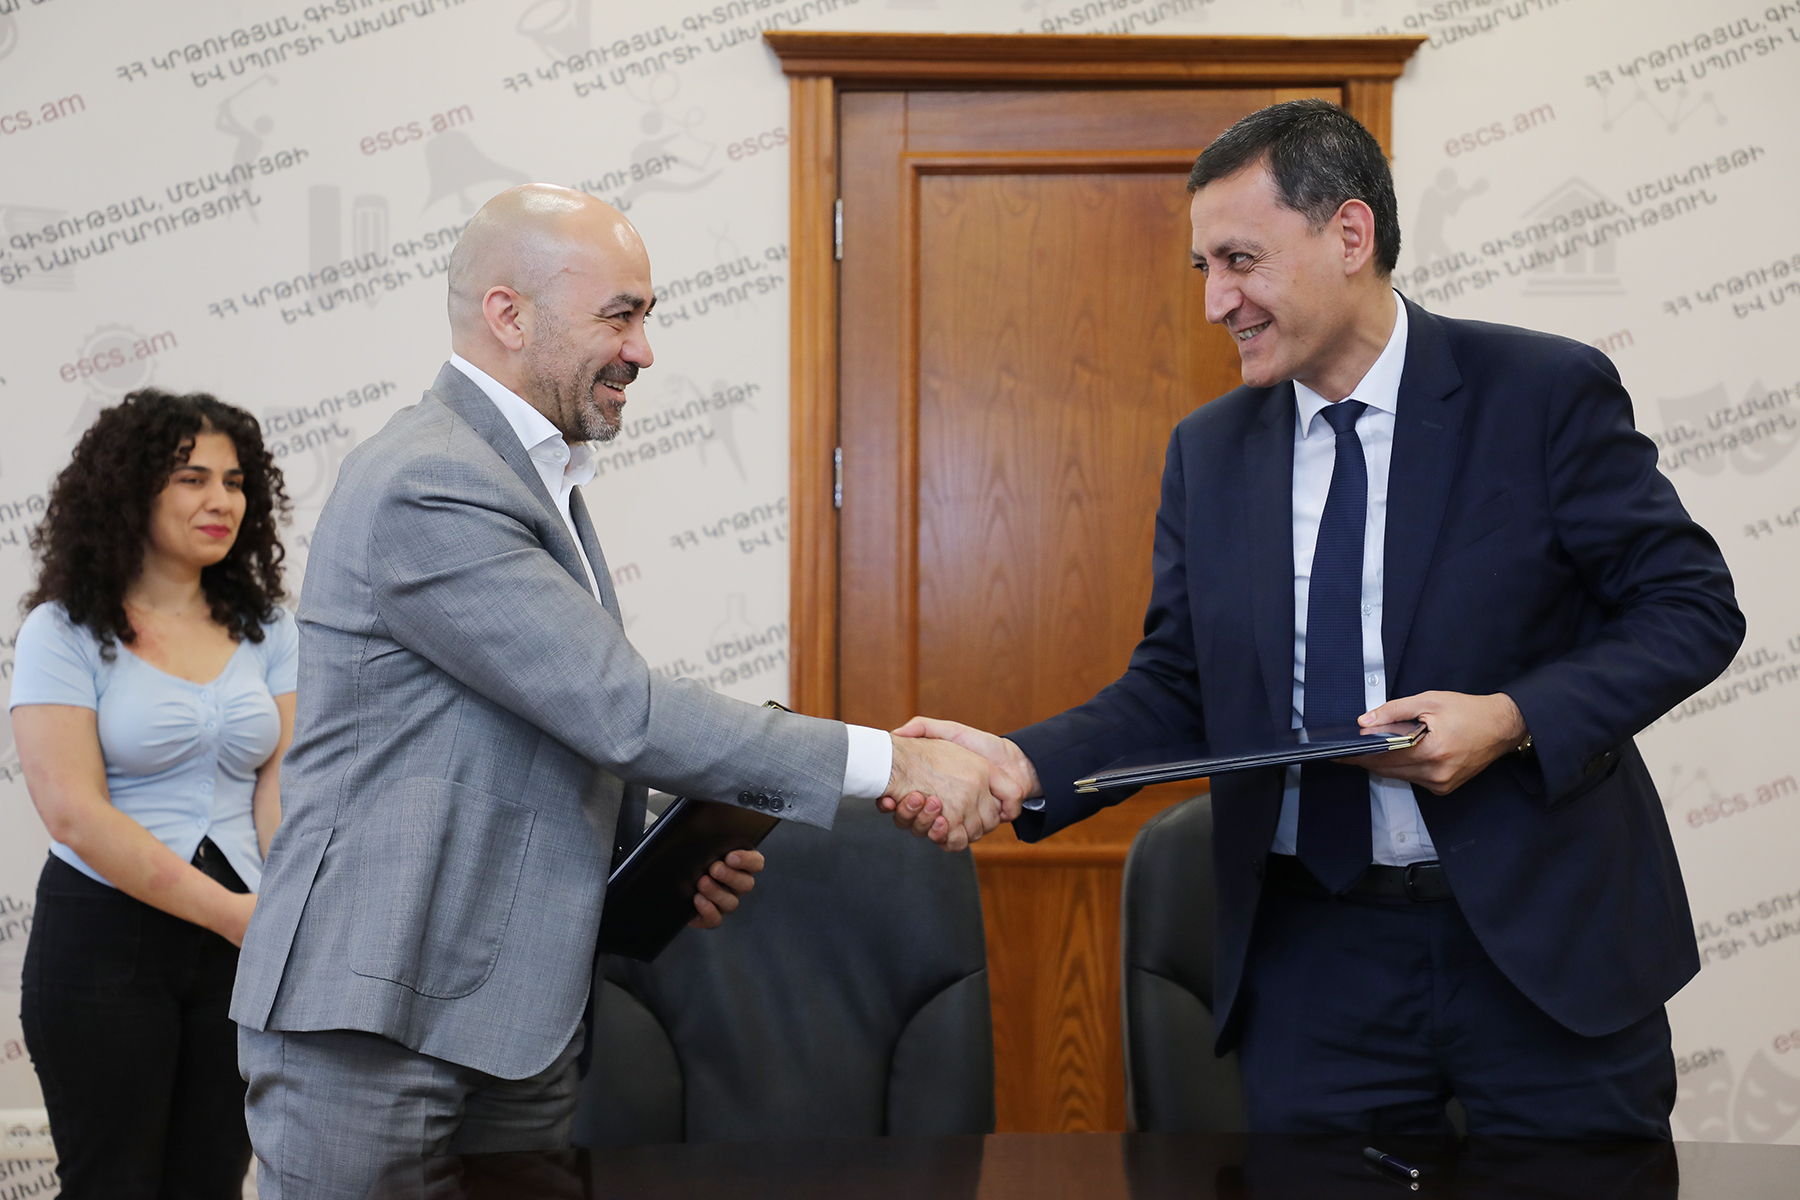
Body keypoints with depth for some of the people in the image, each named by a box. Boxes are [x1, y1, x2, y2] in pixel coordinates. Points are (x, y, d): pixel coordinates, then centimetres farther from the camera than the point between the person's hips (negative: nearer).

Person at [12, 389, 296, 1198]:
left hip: (242, 943, 3)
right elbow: (75, 813, -13)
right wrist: (229, 911, -18)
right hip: (105, 940, -3)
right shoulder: (65, 632, -4)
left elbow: (284, 787, -1)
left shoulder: (265, 629, 9)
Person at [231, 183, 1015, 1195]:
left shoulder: (536, 478, 16)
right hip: (376, 1023, -9)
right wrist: (891, 763, -21)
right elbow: (622, 712, -22)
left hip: (522, 1020, 9)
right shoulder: (426, 486, -17)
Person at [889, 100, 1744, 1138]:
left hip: (1545, 940, -3)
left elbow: (1692, 606, -4)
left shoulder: (1547, 392, -5)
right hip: (1314, 957, 3)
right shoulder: (1208, 451, 8)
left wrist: (1515, 720, -18)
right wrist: (1021, 764, -11)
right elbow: (1174, 687, 8)